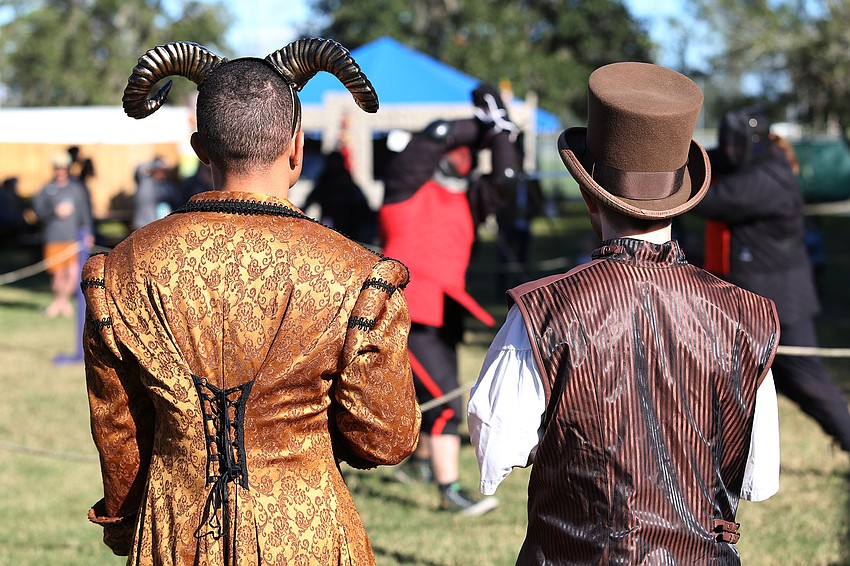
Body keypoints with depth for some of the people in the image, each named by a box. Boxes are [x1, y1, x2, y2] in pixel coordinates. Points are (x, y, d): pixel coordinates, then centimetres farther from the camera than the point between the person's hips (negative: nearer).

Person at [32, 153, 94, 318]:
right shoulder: (46, 190, 5)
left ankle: (61, 301, 9)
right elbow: (38, 213, -1)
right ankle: (62, 302, 22)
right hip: (53, 239, -1)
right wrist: (55, 212, -16)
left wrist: (88, 233, 4)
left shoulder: (77, 188, 9)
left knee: (73, 273, -10)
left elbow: (85, 212, 12)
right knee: (58, 274, 1)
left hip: (73, 238, 1)